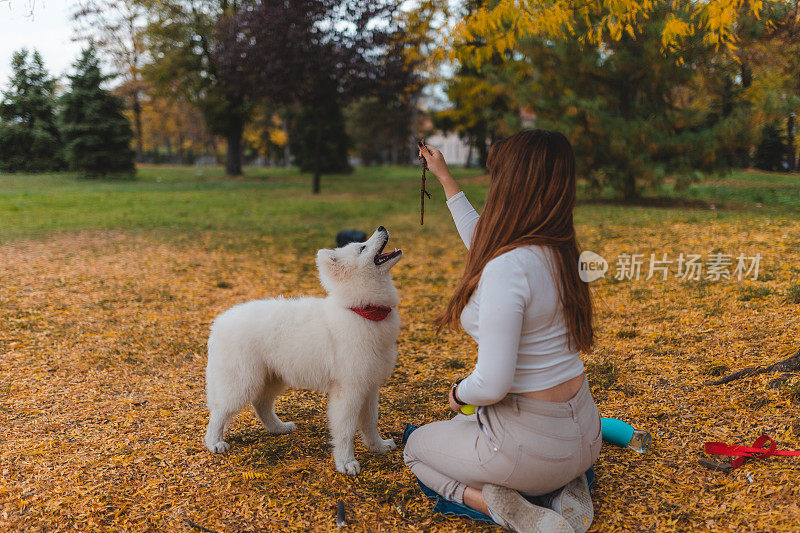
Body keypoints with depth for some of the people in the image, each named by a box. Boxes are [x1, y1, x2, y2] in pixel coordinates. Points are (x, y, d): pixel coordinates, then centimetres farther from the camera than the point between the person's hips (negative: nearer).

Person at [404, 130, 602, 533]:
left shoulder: (508, 267, -27)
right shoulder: (556, 250, 0)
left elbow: (491, 385, -29)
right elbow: (480, 244, 21)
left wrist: (458, 393, -6)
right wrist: (445, 178, 29)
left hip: (531, 444, -7)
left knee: (415, 449, 20)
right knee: (466, 425, 37)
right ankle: (566, 488, 13)